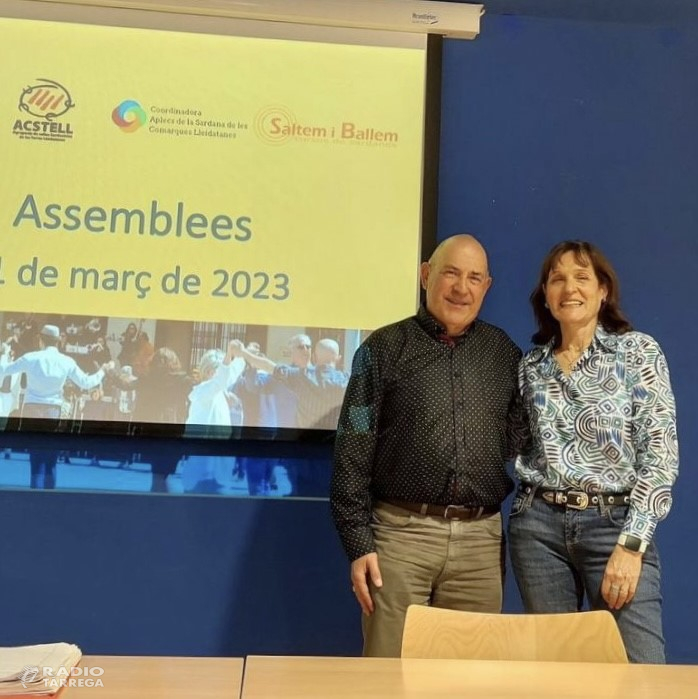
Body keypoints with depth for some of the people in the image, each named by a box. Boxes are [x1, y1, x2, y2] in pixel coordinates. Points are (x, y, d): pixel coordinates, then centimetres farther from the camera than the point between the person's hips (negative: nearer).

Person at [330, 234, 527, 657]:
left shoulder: (506, 354, 11)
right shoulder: (384, 348, 1)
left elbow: (522, 445, 13)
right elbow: (353, 452, -1)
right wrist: (359, 543, -6)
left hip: (480, 539, 3)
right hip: (401, 531, -2)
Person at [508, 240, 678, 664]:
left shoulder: (638, 351, -1)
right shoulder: (531, 364, 10)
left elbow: (661, 453, -7)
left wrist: (631, 543, -13)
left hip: (615, 523, -3)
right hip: (538, 526, 3)